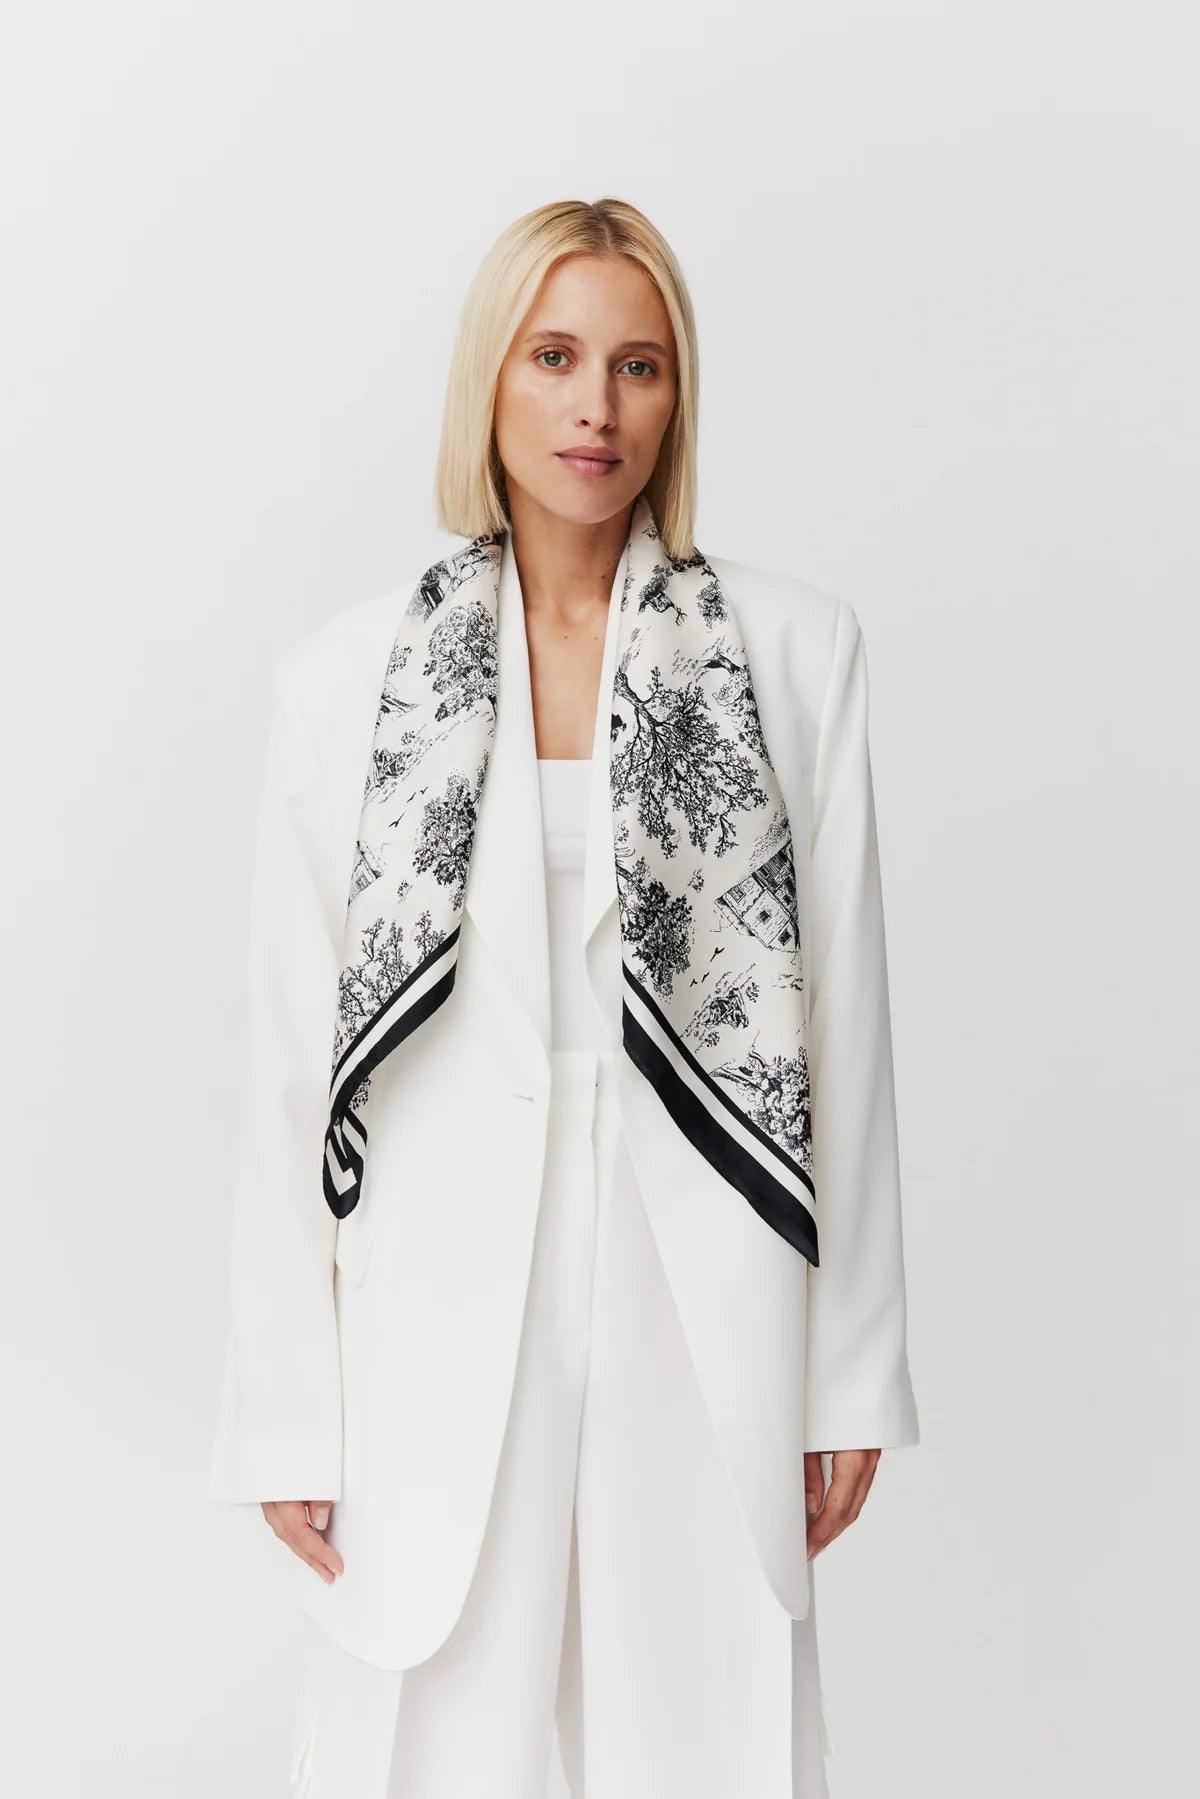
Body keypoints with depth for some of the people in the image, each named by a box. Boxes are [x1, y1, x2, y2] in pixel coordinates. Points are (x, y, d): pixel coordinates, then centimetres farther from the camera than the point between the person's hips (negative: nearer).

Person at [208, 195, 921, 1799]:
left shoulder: (794, 650, 2)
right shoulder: (348, 677, 2)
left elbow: (844, 1027, 3)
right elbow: (289, 1066, 2)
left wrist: (854, 1373, 3)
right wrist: (286, 1416, 0)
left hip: (702, 1321, 0)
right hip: (439, 1328, 0)